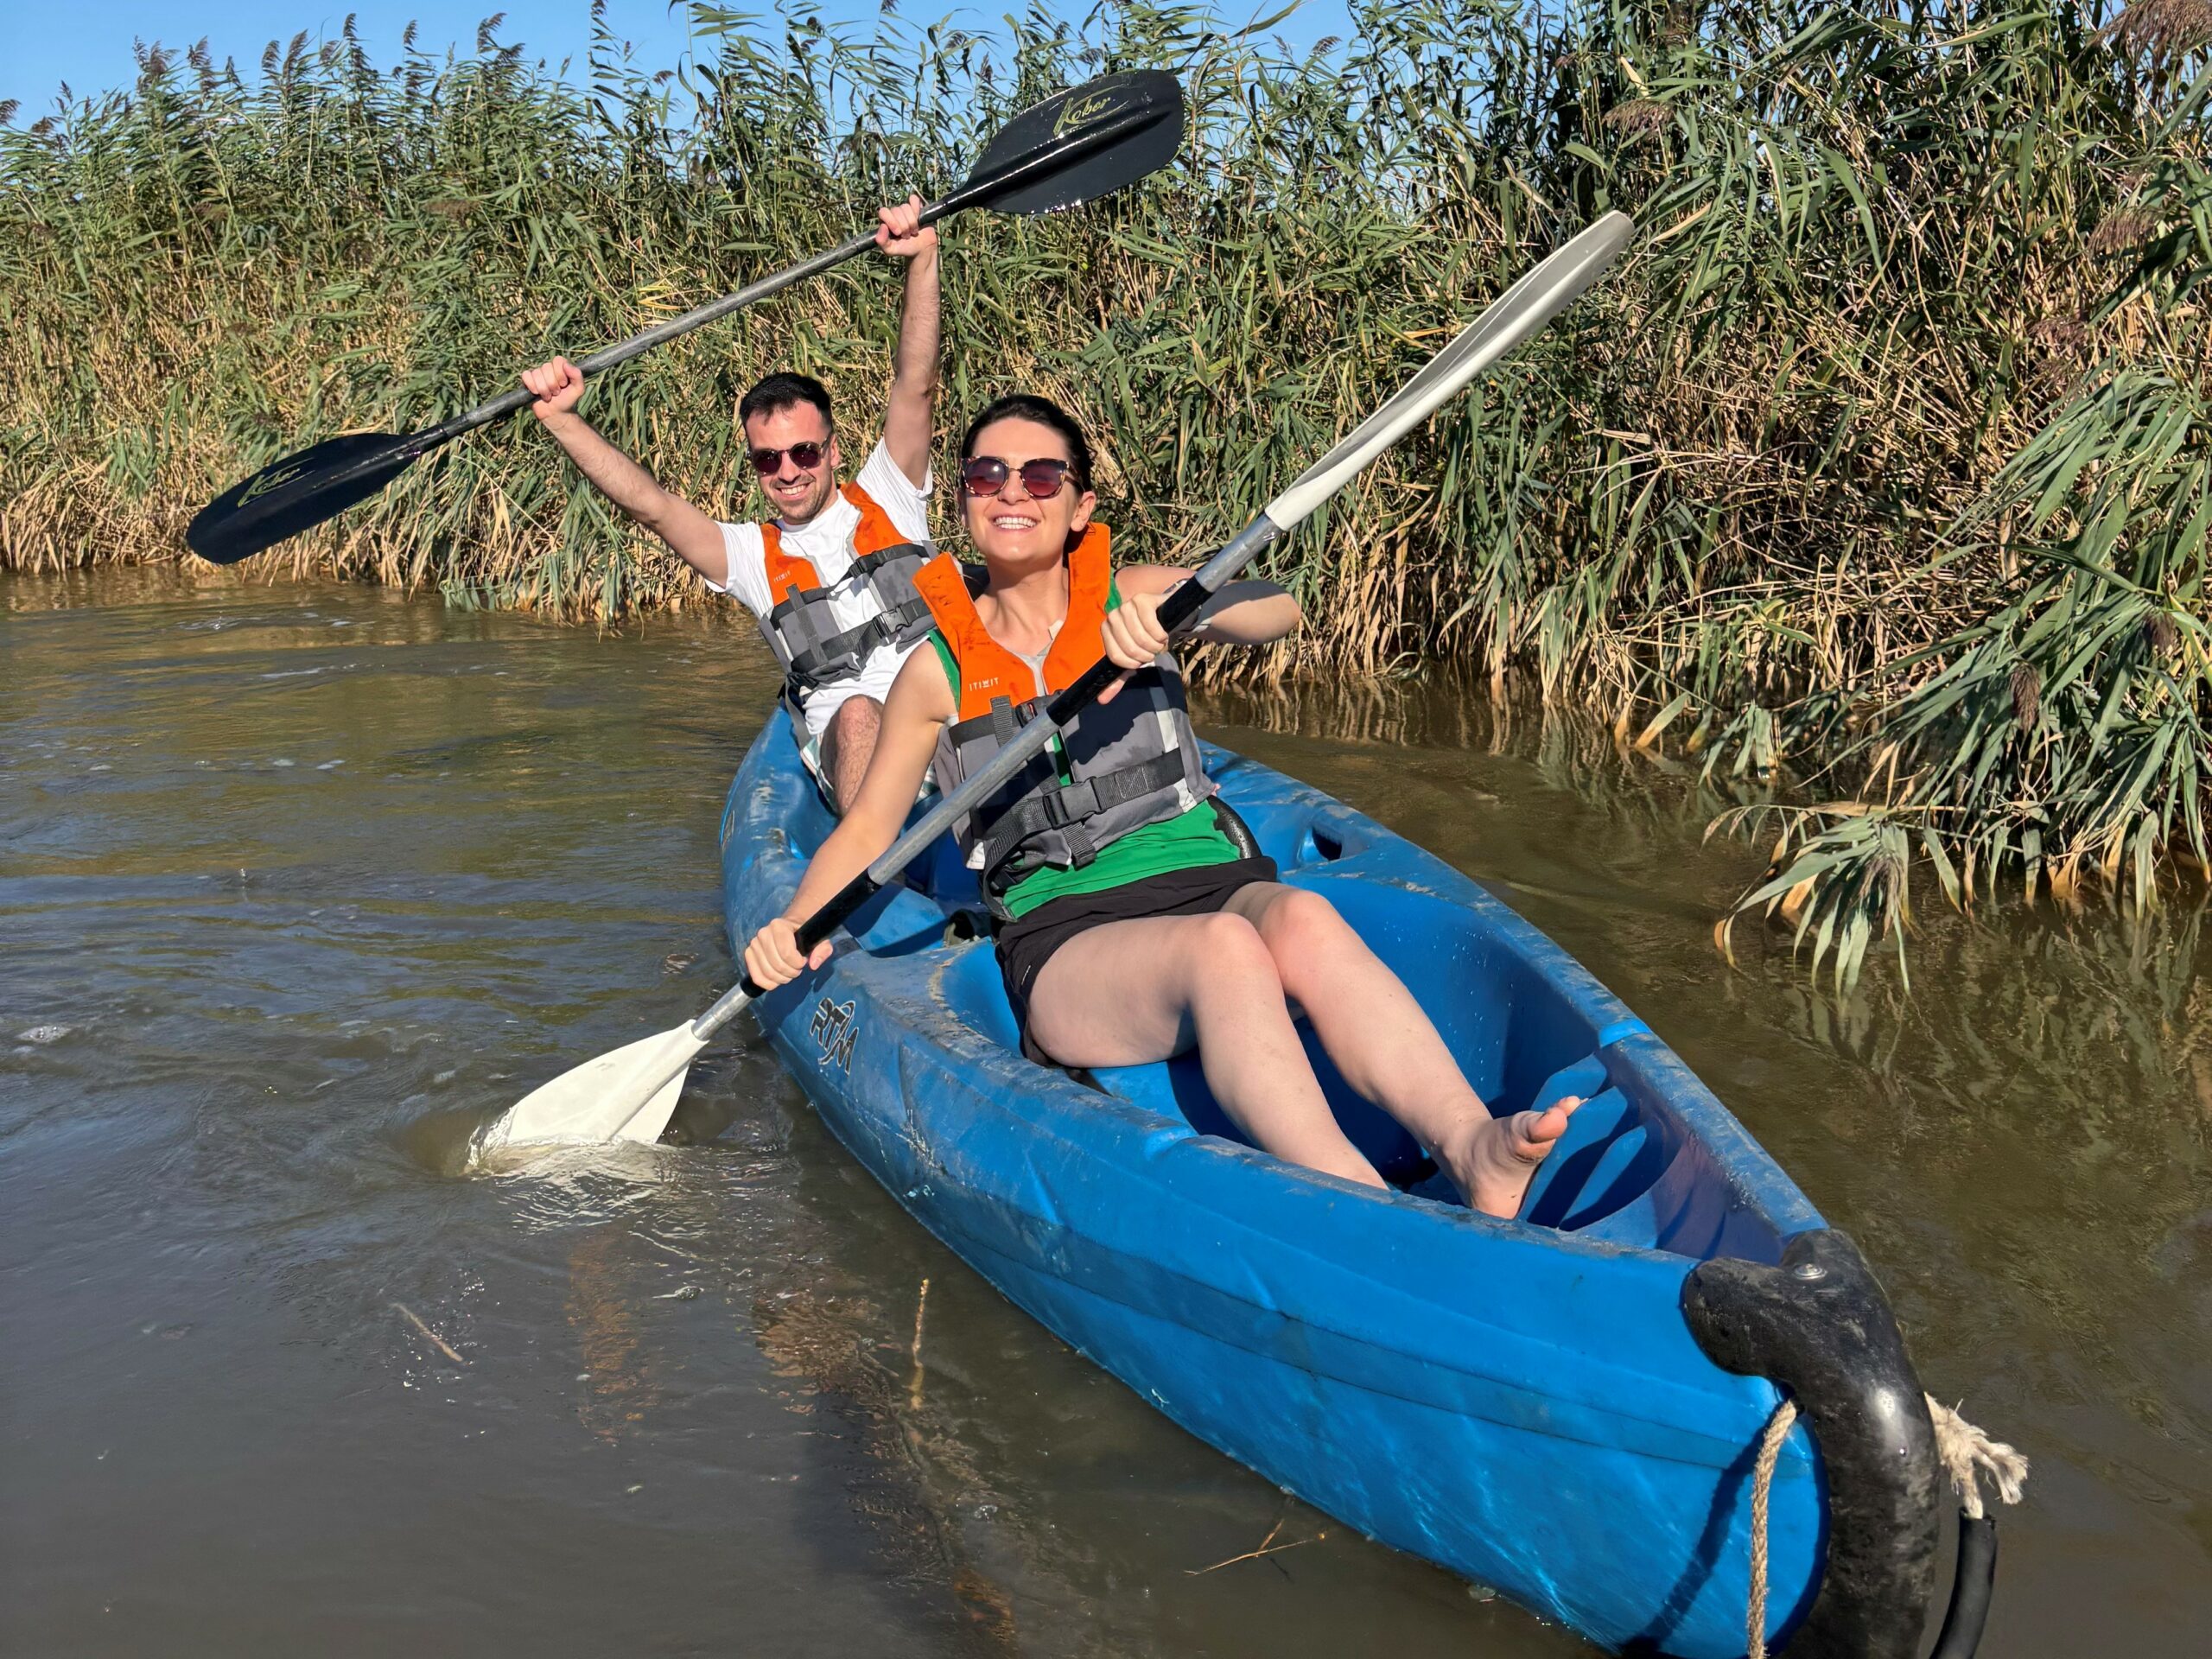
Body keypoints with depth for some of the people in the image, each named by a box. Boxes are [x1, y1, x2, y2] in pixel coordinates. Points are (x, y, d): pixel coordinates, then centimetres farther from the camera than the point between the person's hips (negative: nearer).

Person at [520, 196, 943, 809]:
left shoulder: (885, 500, 18)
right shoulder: (752, 555, 18)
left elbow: (915, 388, 7)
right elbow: (649, 504, 6)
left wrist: (922, 260, -5)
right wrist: (561, 419, -5)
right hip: (849, 749, -1)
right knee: (859, 713, -36)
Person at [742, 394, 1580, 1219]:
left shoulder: (1131, 599, 12)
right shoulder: (940, 667, 12)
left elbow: (1279, 610, -6)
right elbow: (867, 826, 13)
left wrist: (1178, 609, -27)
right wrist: (798, 926, -7)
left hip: (1212, 880, 2)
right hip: (1062, 942, -2)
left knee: (1301, 918, -35)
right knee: (1222, 945, -36)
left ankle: (1469, 1142, -56)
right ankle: (1367, 1217, -56)